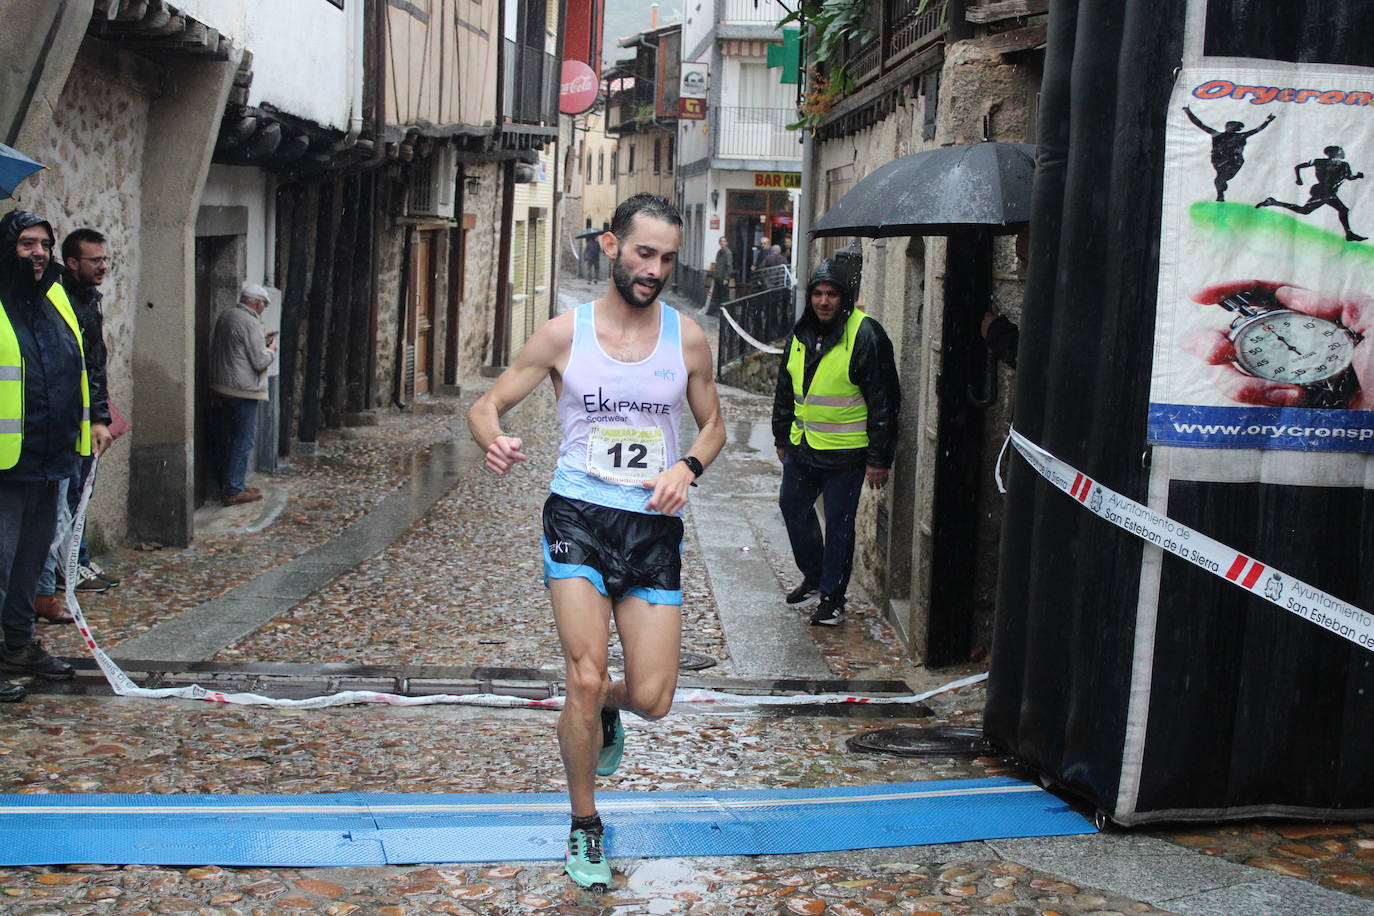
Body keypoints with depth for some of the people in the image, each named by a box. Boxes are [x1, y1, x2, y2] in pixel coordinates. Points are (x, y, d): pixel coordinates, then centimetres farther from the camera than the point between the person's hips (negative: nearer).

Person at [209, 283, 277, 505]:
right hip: (244, 390, -9)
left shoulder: (225, 316, 10)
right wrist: (271, 349, 1)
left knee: (228, 438, 15)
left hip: (222, 386, 9)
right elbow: (260, 361, -18)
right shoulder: (250, 323, -17)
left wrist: (261, 341, 16)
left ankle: (230, 484, 24)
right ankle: (234, 491, -1)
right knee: (244, 441, -2)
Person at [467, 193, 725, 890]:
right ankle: (585, 829, 11)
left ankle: (605, 710, 38)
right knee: (586, 679, -13)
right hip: (578, 517, -2)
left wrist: (687, 467, -6)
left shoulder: (688, 339, 4)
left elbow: (712, 424, 16)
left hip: (654, 526, 2)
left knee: (652, 699, -3)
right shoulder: (564, 334, -1)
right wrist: (493, 440, -21)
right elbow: (489, 405, 3)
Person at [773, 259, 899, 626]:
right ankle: (814, 578, 37)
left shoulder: (865, 335, -14)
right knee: (793, 506, 18)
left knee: (838, 524, 1)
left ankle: (832, 599, 13)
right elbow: (786, 391, 19)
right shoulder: (801, 333, 7)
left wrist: (879, 458, -15)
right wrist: (782, 437, 21)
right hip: (802, 446, 7)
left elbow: (883, 402, -14)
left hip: (845, 452, -7)